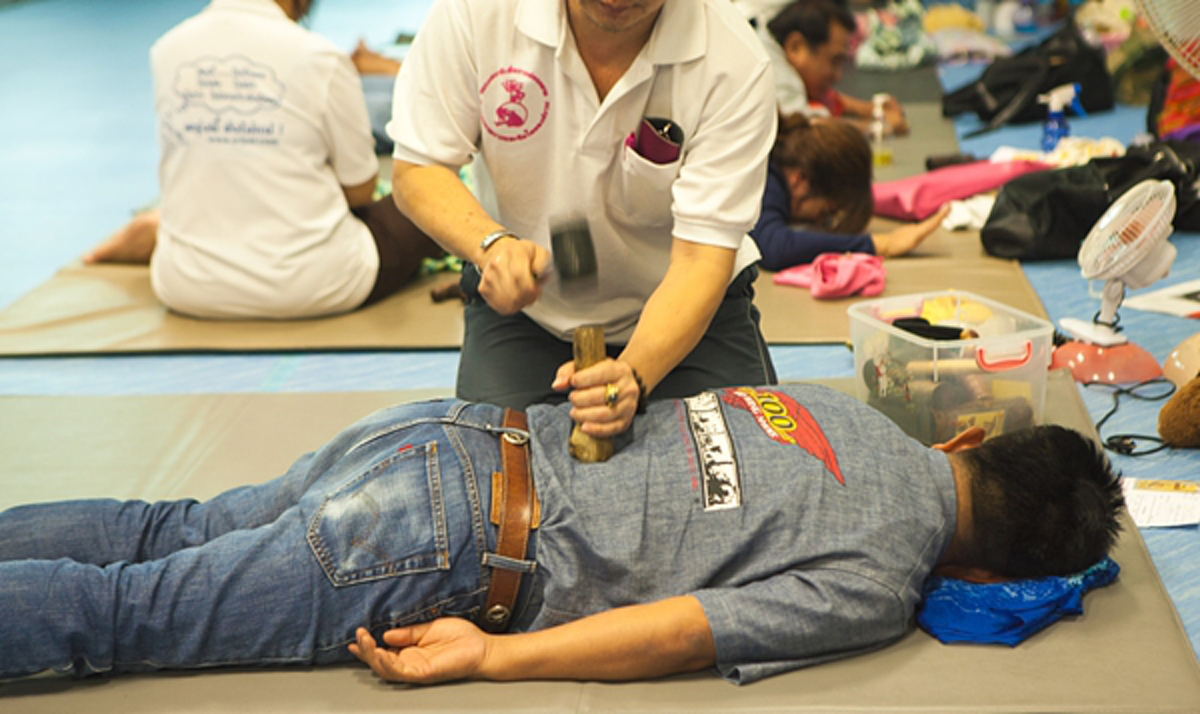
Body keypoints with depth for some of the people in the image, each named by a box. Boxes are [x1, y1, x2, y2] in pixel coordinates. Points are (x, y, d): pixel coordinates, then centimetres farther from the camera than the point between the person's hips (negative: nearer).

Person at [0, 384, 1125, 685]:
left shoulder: (853, 410, 10)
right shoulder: (880, 580, -10)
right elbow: (683, 630, -14)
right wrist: (488, 659, -9)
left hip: (461, 436, 7)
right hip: (450, 549, -7)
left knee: (169, 533, 16)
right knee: (121, 613, 1)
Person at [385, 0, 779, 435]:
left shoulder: (734, 65, -25)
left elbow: (702, 257, -28)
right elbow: (416, 168, -12)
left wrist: (633, 375, -45)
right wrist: (491, 244, -33)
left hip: (682, 308, 0)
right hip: (524, 306, 0)